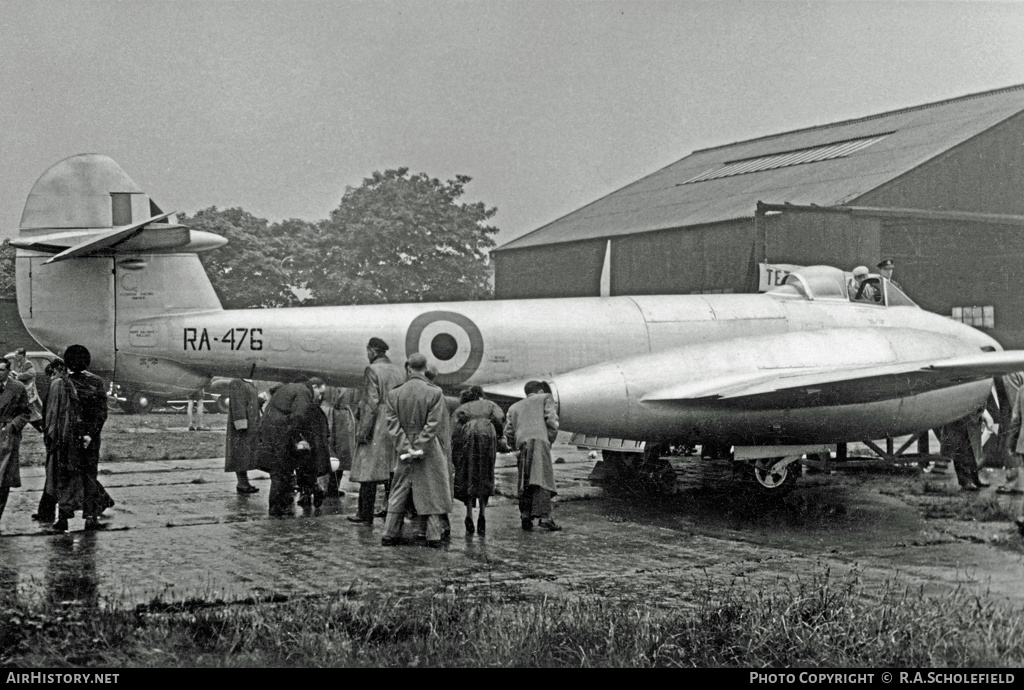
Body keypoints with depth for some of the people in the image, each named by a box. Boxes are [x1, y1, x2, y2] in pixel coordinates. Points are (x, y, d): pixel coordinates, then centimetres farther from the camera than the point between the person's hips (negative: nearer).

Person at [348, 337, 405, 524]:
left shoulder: (372, 371, -9)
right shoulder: (400, 372, 11)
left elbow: (371, 403, -15)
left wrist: (363, 430, -13)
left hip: (376, 428, -7)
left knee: (368, 472, -2)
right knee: (392, 471, 10)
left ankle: (365, 513, 1)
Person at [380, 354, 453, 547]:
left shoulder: (394, 394, 0)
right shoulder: (435, 393, -9)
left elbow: (392, 423, -5)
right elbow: (433, 424, -14)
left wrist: (405, 448, -8)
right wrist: (419, 447, -12)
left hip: (404, 450, 3)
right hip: (429, 450, -3)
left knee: (399, 493, 11)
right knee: (431, 492, 4)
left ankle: (390, 534, 11)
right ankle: (434, 535, 3)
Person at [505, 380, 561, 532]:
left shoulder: (514, 407, 31)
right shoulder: (545, 398, 20)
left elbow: (508, 432, 19)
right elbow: (552, 421, 5)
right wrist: (550, 440, 12)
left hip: (522, 443, 5)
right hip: (539, 440, -4)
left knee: (525, 482, 6)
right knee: (543, 478, -12)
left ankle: (525, 517, -2)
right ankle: (544, 516, -23)